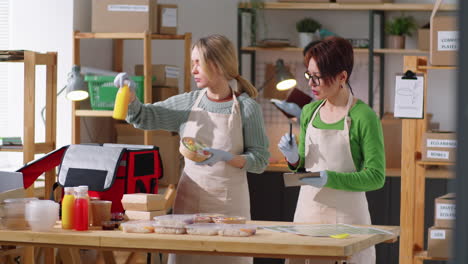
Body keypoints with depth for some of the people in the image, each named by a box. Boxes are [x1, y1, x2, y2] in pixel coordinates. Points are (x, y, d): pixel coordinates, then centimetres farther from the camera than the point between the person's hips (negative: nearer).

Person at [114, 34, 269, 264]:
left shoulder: (247, 107, -5)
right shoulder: (188, 103, 6)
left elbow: (260, 160, -5)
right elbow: (143, 117, 9)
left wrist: (225, 157, -21)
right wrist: (129, 94, -9)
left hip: (228, 202, -3)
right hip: (189, 198, 3)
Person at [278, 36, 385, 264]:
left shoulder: (363, 117, -9)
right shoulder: (309, 112, 9)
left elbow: (376, 176, -11)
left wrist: (330, 179, -21)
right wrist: (294, 160, -3)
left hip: (346, 214, -5)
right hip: (307, 211, 5)